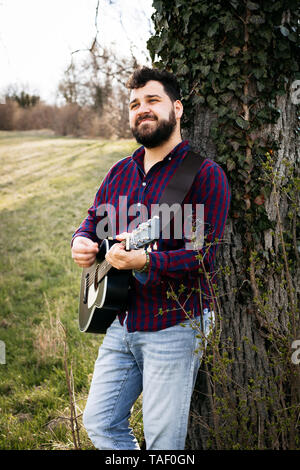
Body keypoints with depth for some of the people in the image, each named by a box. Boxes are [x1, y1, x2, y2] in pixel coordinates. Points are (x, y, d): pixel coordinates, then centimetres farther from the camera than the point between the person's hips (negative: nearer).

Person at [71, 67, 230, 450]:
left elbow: (205, 256, -20)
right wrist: (82, 241, -4)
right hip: (122, 322, 7)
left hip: (174, 327, -7)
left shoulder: (204, 173, -12)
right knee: (99, 423, 13)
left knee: (163, 442, 4)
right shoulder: (120, 172, 11)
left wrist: (145, 262, -34)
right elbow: (94, 218, 21)